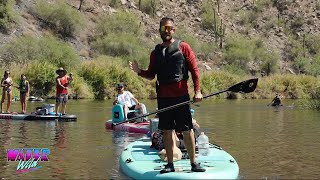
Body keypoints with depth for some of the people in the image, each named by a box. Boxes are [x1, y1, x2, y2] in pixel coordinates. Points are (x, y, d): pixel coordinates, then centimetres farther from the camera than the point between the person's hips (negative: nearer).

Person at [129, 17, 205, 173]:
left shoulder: (183, 47, 2)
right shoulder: (155, 53, 13)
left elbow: (194, 70, 0)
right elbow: (151, 75, 16)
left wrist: (197, 91, -8)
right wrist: (139, 72, -4)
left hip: (181, 96, -3)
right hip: (163, 97, 4)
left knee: (187, 131, -1)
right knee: (167, 131, 7)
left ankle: (193, 163, 10)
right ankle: (170, 164, 16)